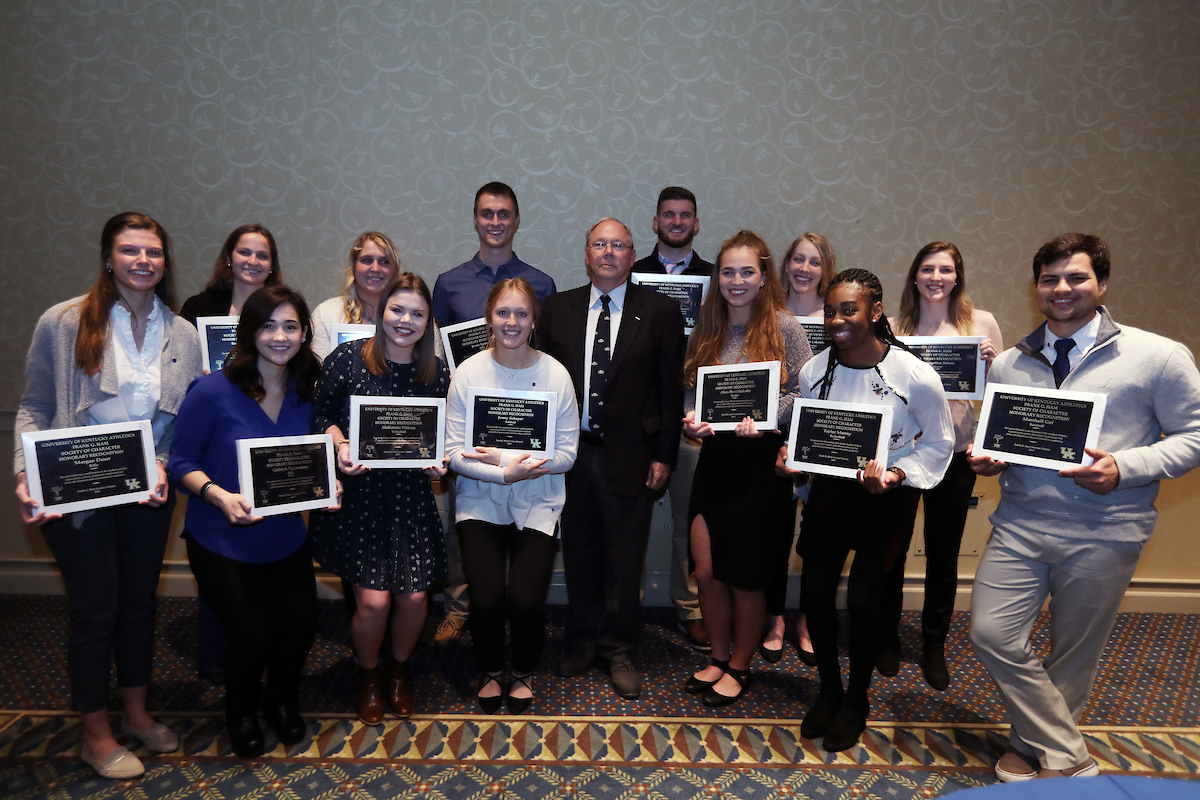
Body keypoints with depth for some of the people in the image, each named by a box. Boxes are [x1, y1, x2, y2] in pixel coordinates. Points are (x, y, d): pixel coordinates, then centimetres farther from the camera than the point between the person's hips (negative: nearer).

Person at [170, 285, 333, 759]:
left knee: (301, 626, -3)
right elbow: (181, 461, -10)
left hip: (286, 538, 4)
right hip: (222, 542, -4)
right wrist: (219, 495, -26)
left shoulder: (304, 394, -1)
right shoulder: (213, 391, -16)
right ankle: (240, 711, 29)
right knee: (254, 636, -7)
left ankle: (282, 701, 31)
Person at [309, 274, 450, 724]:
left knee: (413, 598, 1)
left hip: (412, 496, 2)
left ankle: (399, 670, 35)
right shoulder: (347, 358, -5)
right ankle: (367, 676, 29)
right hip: (358, 493, -2)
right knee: (373, 600, -5)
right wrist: (341, 445, -15)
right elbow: (321, 415, 3)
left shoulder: (437, 373, 3)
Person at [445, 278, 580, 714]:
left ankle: (523, 673, 22)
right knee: (486, 599, -12)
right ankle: (491, 672, 23)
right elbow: (454, 453, -5)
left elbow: (566, 454, -5)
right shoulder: (468, 372, -4)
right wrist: (504, 474, -19)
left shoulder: (555, 374, -4)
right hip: (480, 501, 0)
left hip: (538, 503, 0)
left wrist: (502, 457, -13)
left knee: (526, 599, -13)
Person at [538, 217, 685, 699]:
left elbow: (671, 389, -1)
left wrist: (664, 455, -5)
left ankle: (618, 650, 26)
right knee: (579, 552, 14)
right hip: (569, 452, 3)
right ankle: (587, 640, 33)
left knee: (624, 558, 7)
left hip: (629, 455, -2)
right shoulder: (557, 308, 7)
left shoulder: (660, 311, 0)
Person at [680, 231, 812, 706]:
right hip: (714, 458, 4)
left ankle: (739, 668, 31)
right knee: (707, 572, 7)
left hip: (761, 461, -4)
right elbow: (690, 390, 10)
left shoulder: (783, 327, -5)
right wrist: (691, 419, -9)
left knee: (746, 577, 8)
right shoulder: (706, 328, 7)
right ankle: (719, 658, 32)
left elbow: (804, 391, -6)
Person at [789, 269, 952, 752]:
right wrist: (790, 454, -14)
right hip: (831, 489, 3)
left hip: (888, 497, -3)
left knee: (862, 601, -1)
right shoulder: (814, 371, -7)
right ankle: (828, 689, 30)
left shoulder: (917, 377, -17)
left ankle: (857, 699, 28)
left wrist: (896, 474, -20)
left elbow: (937, 444, -5)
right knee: (814, 590, 3)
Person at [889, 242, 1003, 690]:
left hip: (954, 451, 0)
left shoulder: (981, 323, 3)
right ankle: (888, 639, 28)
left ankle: (934, 645, 29)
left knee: (944, 554, 9)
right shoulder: (895, 327, 2)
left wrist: (990, 361, -12)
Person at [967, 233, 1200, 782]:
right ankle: (1066, 755, 16)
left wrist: (1124, 467, -18)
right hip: (1020, 525, 3)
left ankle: (1035, 747, 36)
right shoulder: (1008, 364, 7)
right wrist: (985, 459, -7)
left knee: (1073, 654, 12)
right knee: (991, 635, -3)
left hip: (1103, 535, -3)